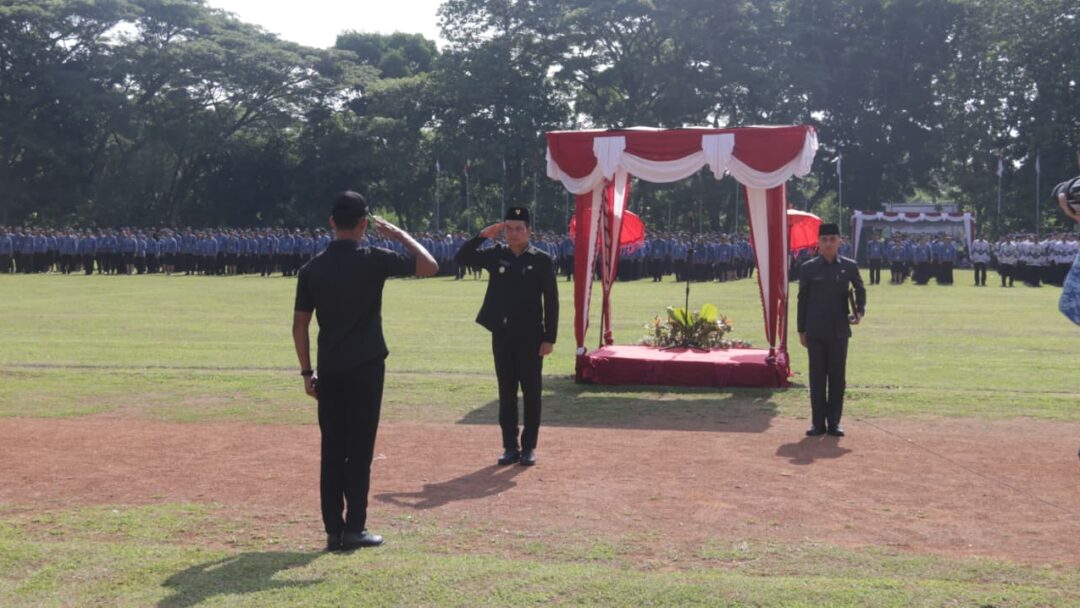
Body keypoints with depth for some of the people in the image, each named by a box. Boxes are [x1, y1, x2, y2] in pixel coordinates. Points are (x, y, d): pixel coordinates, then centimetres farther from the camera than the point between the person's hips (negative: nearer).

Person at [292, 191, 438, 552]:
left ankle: (334, 530, 12)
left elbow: (299, 325, 5)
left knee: (332, 450, 9)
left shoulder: (312, 269, 4)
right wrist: (400, 235, 9)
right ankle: (354, 529, 5)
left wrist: (307, 372, 12)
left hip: (328, 370, 4)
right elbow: (429, 266, -3)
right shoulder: (373, 261, -8)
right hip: (365, 367, -4)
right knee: (359, 450, 2)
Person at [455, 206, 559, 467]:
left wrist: (549, 338, -10)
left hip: (530, 336, -3)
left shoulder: (542, 260, -4)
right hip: (501, 335, 3)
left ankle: (529, 447, 14)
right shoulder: (496, 255, 5)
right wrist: (482, 235, -9)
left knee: (531, 392, 5)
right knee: (506, 392, 9)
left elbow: (551, 301, -5)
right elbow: (461, 258, 1)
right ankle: (510, 446, 17)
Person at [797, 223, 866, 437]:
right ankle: (818, 422, 10)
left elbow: (860, 291, 14)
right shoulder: (808, 268, 1)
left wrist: (859, 311, -6)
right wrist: (801, 330, 2)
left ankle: (834, 422, 13)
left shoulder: (850, 266, 3)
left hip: (839, 330, 1)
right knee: (817, 376, 4)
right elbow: (802, 300, 4)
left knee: (837, 376, 5)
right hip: (815, 331, -1)